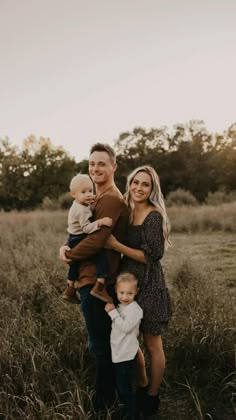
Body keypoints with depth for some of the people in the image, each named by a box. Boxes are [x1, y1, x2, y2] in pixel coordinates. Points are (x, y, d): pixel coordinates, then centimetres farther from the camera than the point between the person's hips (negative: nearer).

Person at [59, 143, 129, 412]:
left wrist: (69, 254, -9)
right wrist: (67, 247, 3)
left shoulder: (110, 199, -18)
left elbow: (96, 241, -25)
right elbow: (84, 231, 20)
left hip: (98, 282, -10)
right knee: (103, 343, 21)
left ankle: (103, 405, 21)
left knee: (100, 346, 4)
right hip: (93, 279, 10)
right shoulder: (101, 198, 16)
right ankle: (108, 397, 38)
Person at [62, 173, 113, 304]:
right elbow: (86, 228, -31)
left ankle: (70, 290, 44)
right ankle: (99, 287, -27)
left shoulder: (77, 205, 7)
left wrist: (90, 203, 14)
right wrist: (100, 222, -39)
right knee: (102, 252, -23)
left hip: (74, 240, 11)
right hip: (79, 241, -11)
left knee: (76, 263, 28)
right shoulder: (82, 210, -24)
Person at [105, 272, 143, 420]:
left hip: (126, 356, -9)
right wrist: (112, 311, 3)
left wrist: (113, 312, -25)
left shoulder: (135, 309, -19)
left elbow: (125, 327, -29)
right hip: (118, 354, 9)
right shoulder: (120, 307, 8)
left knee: (127, 388, 3)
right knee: (121, 385, 23)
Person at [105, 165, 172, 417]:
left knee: (152, 345, 9)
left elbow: (151, 256, -18)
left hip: (149, 286, -7)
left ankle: (152, 396, 29)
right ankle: (142, 387, 40)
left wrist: (116, 245, -20)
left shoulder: (154, 216, -15)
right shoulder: (127, 212, 7)